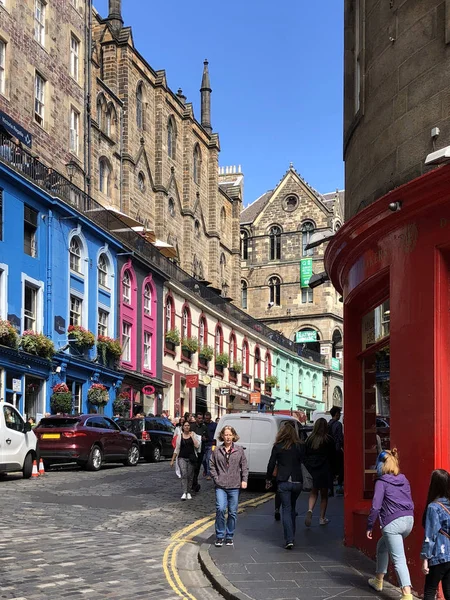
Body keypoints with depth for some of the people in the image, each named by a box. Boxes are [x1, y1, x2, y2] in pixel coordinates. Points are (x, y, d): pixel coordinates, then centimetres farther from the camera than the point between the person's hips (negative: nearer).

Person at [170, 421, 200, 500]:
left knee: (190, 476, 2)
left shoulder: (193, 435, 6)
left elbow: (197, 445, -6)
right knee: (184, 474, -16)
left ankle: (188, 492, 16)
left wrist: (192, 437, -8)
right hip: (182, 458, -1)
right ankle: (184, 493, -20)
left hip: (191, 458, 1)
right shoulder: (180, 436, 7)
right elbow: (177, 449, 10)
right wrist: (172, 460, 8)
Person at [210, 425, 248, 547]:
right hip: (220, 486, -1)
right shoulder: (217, 451, 5)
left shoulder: (239, 450, 6)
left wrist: (244, 480, -1)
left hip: (234, 486, 1)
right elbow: (212, 466, 10)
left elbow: (244, 466, 9)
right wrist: (216, 478, -1)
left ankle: (229, 537, 19)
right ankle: (219, 536, 0)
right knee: (220, 509, -14)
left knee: (233, 512, 5)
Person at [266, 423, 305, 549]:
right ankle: (291, 536, 27)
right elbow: (302, 462, 4)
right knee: (292, 508, 19)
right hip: (297, 482, 2)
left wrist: (268, 479, 11)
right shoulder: (300, 446, 2)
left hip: (283, 482, -2)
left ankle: (289, 540, -12)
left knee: (286, 509, -1)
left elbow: (271, 464, 1)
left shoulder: (278, 447, -2)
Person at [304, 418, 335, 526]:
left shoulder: (310, 439, 0)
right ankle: (322, 518, 16)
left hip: (311, 469, 2)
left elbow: (305, 455, 4)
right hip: (324, 470, -2)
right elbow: (332, 457, -3)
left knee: (313, 493, 15)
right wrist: (331, 470, 8)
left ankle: (310, 510, -12)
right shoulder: (329, 440, -7)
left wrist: (308, 468, 11)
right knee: (324, 494, 11)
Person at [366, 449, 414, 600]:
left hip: (392, 523, -7)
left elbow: (375, 507, -10)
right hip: (409, 520, 7)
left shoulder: (381, 482, -6)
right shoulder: (404, 480, 13)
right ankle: (378, 581, 38)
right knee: (382, 546, 28)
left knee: (399, 559, -7)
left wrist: (369, 526, -2)